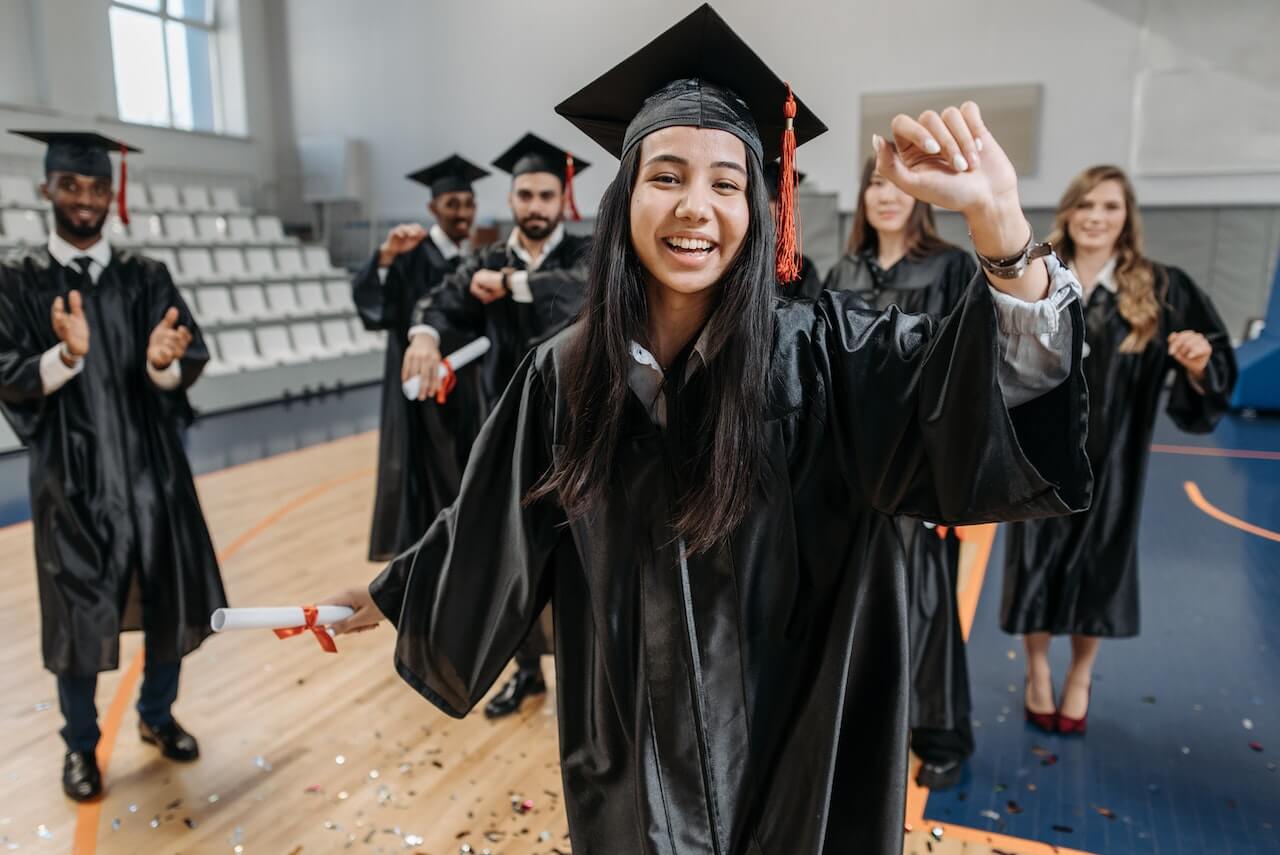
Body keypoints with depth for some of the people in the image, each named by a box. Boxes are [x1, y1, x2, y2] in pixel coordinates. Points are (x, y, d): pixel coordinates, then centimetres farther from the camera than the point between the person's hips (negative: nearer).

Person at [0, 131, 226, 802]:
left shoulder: (145, 277, 4)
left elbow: (192, 361, -6)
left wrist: (164, 362, -30)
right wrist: (66, 354, -30)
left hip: (151, 469, 2)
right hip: (72, 477, -2)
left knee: (171, 600, 10)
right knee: (79, 614, 6)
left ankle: (157, 715, 33)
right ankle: (80, 743, 28)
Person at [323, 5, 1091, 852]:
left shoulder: (819, 353, -15)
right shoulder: (565, 375, -9)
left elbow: (1012, 374, -25)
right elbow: (491, 530, 5)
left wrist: (996, 217, -42)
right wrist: (393, 593, 18)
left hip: (794, 742, -1)